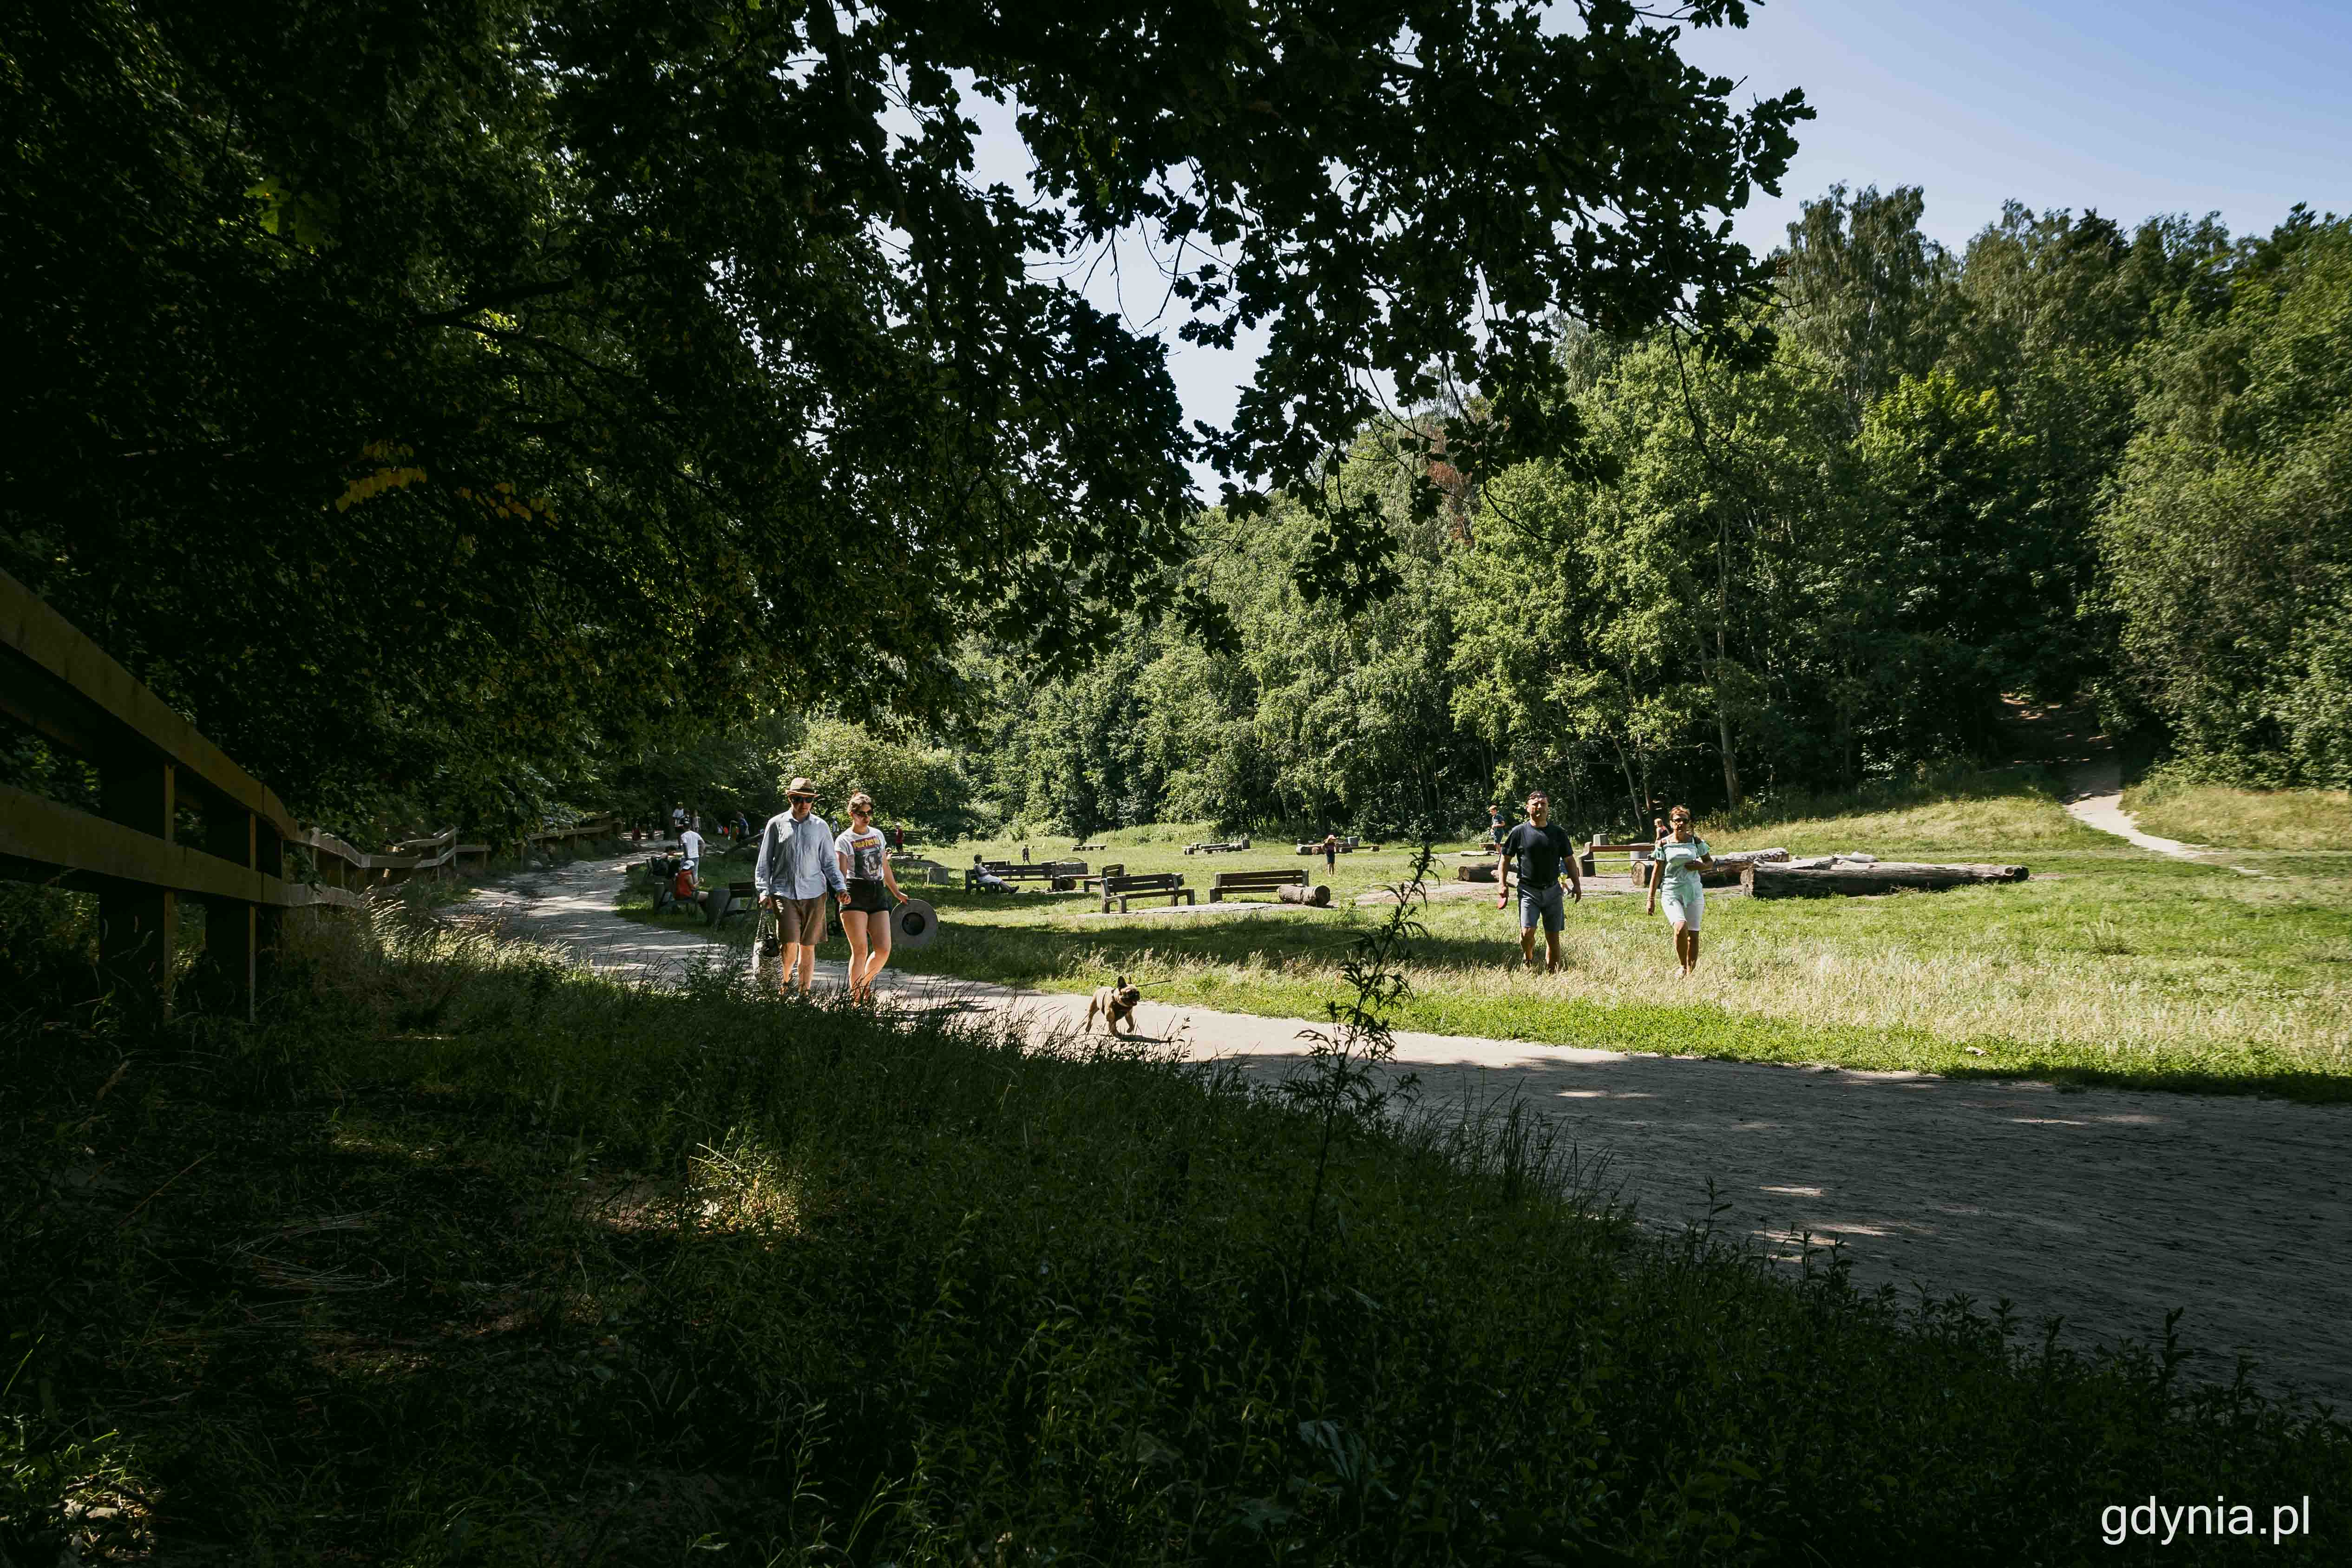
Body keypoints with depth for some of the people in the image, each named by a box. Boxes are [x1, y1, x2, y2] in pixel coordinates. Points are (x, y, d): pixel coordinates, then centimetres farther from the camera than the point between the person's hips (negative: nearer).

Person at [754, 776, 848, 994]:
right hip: (784, 892, -2)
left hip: (814, 894, 2)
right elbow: (764, 862, 10)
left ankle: (804, 993, 13)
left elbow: (830, 862, 12)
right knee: (790, 944, -13)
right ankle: (784, 980, 14)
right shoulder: (776, 824, 6)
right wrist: (764, 891, 2)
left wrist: (840, 888, -1)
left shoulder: (821, 827, 9)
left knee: (808, 947, 4)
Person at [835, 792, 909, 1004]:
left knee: (883, 949, -4)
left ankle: (865, 983, 22)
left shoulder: (878, 834, 15)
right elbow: (841, 873, -12)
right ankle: (855, 997, 5)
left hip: (878, 894, 5)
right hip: (855, 896, -5)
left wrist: (897, 893, 31)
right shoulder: (844, 841, -3)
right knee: (860, 950, -7)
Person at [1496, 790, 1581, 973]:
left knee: (1553, 936, 4)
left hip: (1552, 890, 2)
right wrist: (1502, 884, -2)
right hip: (1528, 890, -2)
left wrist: (1577, 884, 4)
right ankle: (1528, 960, 17)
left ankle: (1552, 973, 13)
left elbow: (1569, 860, 13)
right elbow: (1505, 858, 6)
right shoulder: (1519, 832, -1)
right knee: (1527, 932, -14)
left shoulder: (1559, 832, 6)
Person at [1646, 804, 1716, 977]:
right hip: (1671, 893, -2)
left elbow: (1711, 863, 15)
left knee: (1693, 934, 3)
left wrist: (1700, 866, -9)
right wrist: (1651, 899, 1)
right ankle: (1683, 967, -5)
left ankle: (1691, 973, 16)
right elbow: (1657, 872, 3)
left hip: (1694, 892, 2)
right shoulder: (1664, 844, 0)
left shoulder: (1697, 842, 4)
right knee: (1680, 928, -23)